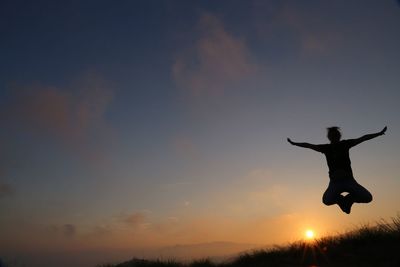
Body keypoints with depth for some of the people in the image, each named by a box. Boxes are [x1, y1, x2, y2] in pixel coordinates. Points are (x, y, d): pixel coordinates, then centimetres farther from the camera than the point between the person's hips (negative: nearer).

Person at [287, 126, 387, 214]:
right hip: (335, 182, -1)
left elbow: (362, 138, 6)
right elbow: (309, 145, 4)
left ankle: (348, 199, 16)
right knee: (327, 200, -26)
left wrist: (379, 133, 5)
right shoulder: (326, 148, 3)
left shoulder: (345, 144, 5)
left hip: (349, 180, 1)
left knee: (367, 198, -16)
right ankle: (340, 199, 11)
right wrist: (294, 143, 2)